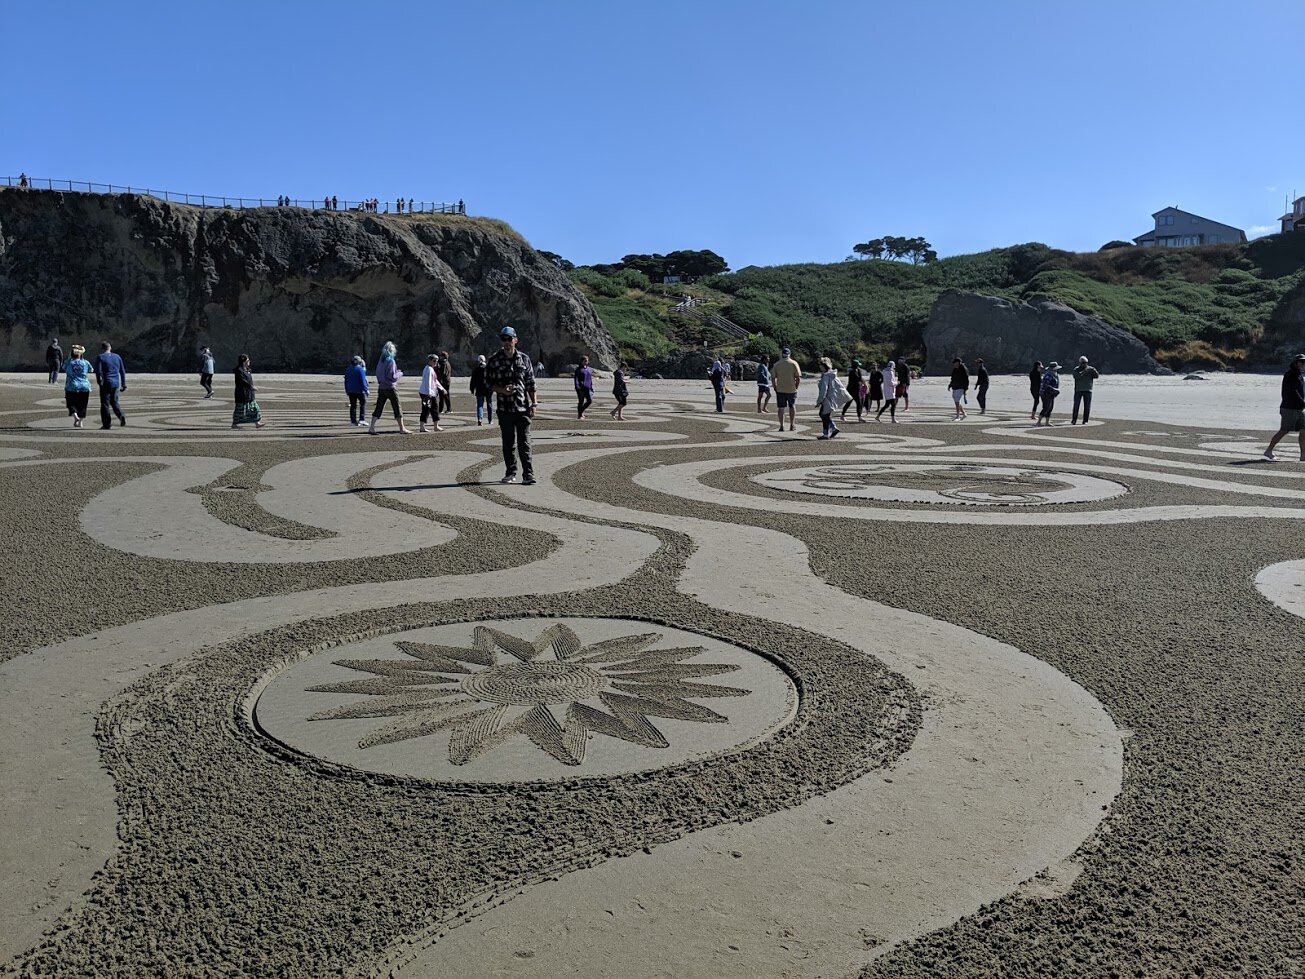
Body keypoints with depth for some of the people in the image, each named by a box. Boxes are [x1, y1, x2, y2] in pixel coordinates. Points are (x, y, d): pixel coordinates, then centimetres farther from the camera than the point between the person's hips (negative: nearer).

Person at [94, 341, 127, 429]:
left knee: (105, 404, 2)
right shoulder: (117, 357, 11)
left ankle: (107, 424, 3)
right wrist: (124, 385, 16)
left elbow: (98, 371, -13)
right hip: (116, 383, 5)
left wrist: (99, 381, -7)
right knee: (114, 402, 18)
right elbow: (122, 371, 12)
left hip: (106, 383, -5)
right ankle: (121, 416, -6)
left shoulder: (100, 357, -3)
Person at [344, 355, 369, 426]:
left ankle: (353, 421, 8)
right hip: (359, 390, -6)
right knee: (363, 403, 7)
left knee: (353, 406, 9)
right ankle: (362, 419, -3)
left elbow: (346, 381, 14)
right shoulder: (360, 369, -11)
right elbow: (363, 380, -15)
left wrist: (347, 390, 20)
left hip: (350, 390, 6)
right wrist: (365, 389, -10)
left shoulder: (348, 369, 10)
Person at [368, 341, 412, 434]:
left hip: (381, 387, 7)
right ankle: (402, 429, 7)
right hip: (390, 387, -7)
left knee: (378, 408, 7)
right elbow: (392, 376, -19)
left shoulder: (380, 361, 8)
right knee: (397, 408, 2)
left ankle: (371, 427, 2)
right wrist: (400, 373, 0)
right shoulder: (390, 361, -14)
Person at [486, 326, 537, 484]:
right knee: (508, 443, 9)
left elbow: (530, 383, 9)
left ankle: (528, 474, -7)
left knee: (524, 442, -6)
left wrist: (534, 403, 3)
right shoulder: (493, 361, 2)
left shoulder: (524, 358, 6)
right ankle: (510, 473, 19)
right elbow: (489, 382, 6)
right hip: (504, 409, 1)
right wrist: (502, 390, -13)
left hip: (523, 407, -1)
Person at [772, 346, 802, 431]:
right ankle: (791, 425, 17)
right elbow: (798, 377, -7)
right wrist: (796, 387, 2)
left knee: (781, 408, 5)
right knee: (792, 407, 16)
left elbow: (773, 377, 0)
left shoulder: (776, 364, 1)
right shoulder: (794, 363, -2)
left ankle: (781, 426, 1)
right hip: (791, 389, 0)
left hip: (780, 389, 0)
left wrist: (775, 388, 8)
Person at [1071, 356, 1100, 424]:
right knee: (1076, 406, -4)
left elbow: (1097, 376, -4)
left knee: (1087, 407, 0)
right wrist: (1084, 372, -28)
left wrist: (1094, 371, -22)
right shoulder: (1076, 369, 2)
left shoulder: (1090, 369, 7)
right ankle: (1074, 420, 1)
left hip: (1088, 391, 1)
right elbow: (1076, 376, -17)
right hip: (1078, 390, -1)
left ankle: (1085, 421, 6)